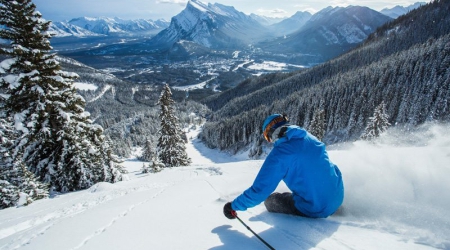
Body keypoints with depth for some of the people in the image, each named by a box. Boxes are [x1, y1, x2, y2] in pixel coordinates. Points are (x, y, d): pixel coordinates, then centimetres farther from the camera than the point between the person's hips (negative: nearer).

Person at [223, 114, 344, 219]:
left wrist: (233, 206, -2)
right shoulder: (310, 138, 0)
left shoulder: (279, 154, -19)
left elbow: (259, 190, -16)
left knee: (269, 200, 13)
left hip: (315, 210, -6)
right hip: (338, 198, 7)